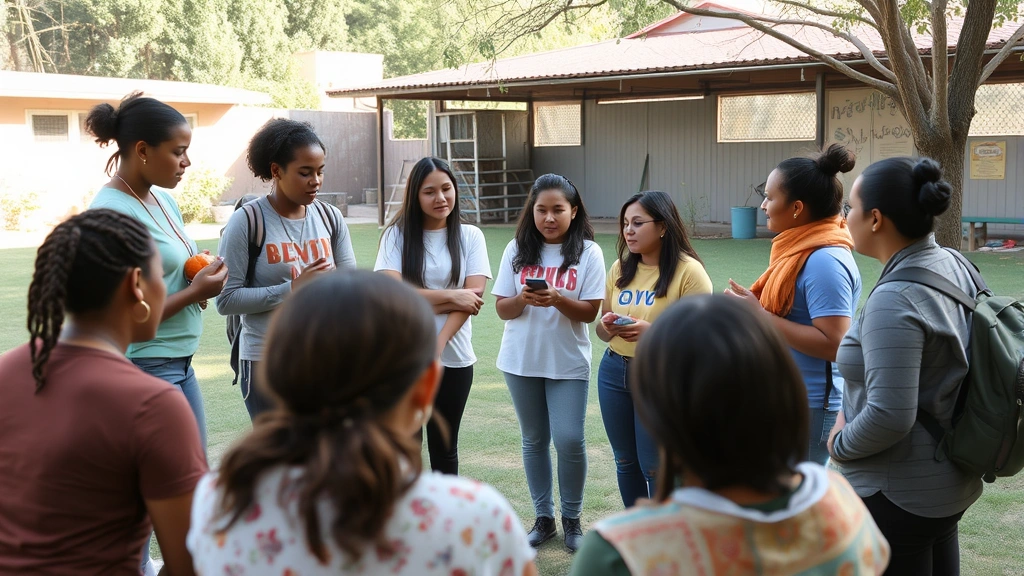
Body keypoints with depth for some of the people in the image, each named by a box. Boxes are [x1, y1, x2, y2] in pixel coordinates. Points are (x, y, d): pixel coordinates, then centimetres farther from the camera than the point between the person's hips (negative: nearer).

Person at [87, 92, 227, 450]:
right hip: (145, 368, -9)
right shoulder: (112, 213, -18)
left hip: (180, 364, 9)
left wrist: (201, 276, -1)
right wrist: (194, 292, -15)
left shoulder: (164, 201, 8)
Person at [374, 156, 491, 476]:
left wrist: (437, 345, -17)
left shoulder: (470, 236, 2)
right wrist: (449, 297, -13)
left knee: (444, 448, 12)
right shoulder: (397, 234, -2)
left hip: (454, 358, 1)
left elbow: (472, 298, -7)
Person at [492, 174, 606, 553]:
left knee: (569, 440, -7)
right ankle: (543, 518, 25)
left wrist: (557, 299, -27)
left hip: (568, 363, -2)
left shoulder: (588, 252, -7)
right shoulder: (517, 250, 0)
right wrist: (522, 298, -21)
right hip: (521, 361, 3)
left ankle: (572, 518, 15)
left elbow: (590, 312, -9)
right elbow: (501, 309, 0)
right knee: (534, 440, 11)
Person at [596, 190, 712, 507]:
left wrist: (651, 331, -29)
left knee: (654, 467, 0)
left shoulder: (688, 271, -12)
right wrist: (608, 327, -10)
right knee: (625, 461, 16)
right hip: (614, 372, 6)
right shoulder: (620, 269, 7)